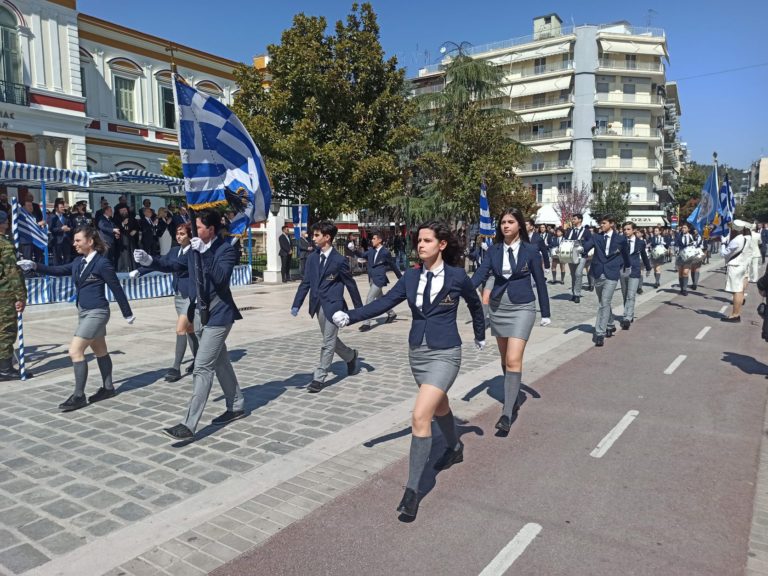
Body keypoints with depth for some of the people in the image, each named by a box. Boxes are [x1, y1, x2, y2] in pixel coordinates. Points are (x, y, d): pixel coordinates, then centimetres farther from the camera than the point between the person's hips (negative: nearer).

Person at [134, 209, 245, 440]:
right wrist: (150, 261, -4)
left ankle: (189, 425, -7)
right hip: (200, 313, 8)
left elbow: (222, 278, -25)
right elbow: (174, 263, 12)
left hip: (218, 314, -8)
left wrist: (204, 253, -26)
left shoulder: (226, 250, -13)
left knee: (201, 367, -10)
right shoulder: (195, 249, 8)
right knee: (220, 362, 17)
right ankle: (236, 407, 32)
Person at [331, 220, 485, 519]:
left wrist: (480, 335, 23)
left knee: (420, 416, -16)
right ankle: (455, 448, 54)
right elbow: (384, 303, -6)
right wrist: (350, 316, -19)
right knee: (439, 406, 25)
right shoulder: (411, 276, 0)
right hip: (417, 352, 5)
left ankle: (412, 488, -5)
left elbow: (475, 304, 9)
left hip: (444, 354, -5)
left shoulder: (457, 276, -9)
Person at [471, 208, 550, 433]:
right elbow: (481, 274, -8)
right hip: (498, 307, 4)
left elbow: (540, 281, 1)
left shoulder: (531, 250, -4)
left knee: (513, 360, -14)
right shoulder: (494, 250, 3)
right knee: (505, 359, 15)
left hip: (522, 308, -4)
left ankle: (507, 413, -10)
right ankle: (513, 399, 36)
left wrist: (545, 313, 3)